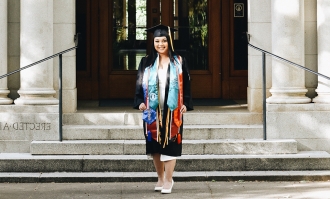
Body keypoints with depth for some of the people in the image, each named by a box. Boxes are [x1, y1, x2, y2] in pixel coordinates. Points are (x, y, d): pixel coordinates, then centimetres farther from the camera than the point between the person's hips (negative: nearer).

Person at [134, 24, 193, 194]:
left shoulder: (179, 62, 4)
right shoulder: (146, 62, 6)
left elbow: (186, 84, 4)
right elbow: (139, 84, 5)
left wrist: (185, 103, -6)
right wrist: (140, 101, -8)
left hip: (172, 110, -2)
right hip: (153, 110, 2)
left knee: (169, 144, -3)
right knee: (155, 145, 7)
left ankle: (168, 180, 3)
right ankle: (160, 178, 20)